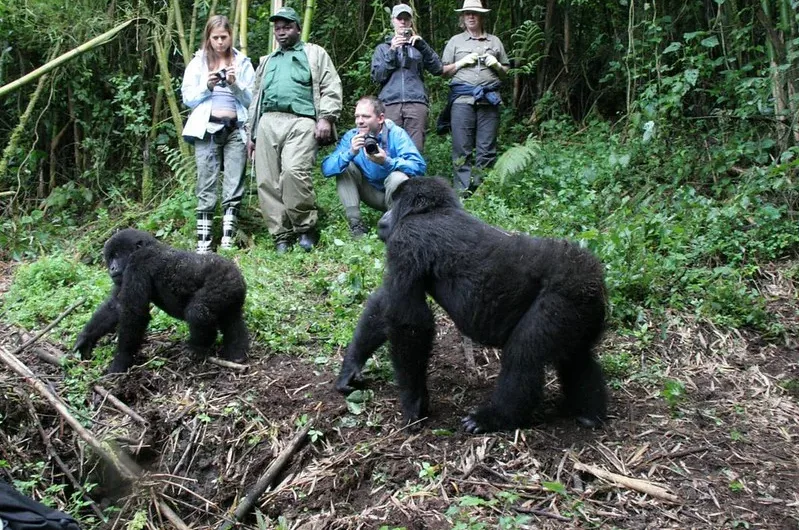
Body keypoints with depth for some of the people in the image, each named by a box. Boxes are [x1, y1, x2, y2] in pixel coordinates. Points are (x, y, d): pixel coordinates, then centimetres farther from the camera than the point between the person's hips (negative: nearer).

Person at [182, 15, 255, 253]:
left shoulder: (243, 62, 11)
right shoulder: (198, 62, 11)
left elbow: (251, 99, 7)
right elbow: (187, 98, 7)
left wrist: (235, 85, -10)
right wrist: (207, 86, -9)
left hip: (236, 129, 1)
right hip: (207, 129, -1)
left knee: (234, 186, -4)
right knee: (207, 187, -3)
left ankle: (228, 241, -2)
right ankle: (203, 243, -3)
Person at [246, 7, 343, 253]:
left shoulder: (314, 53, 17)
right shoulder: (266, 61, 31)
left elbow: (331, 88, 5)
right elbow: (256, 98, 30)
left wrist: (326, 118, -9)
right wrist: (251, 133, 22)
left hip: (300, 122, -5)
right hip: (268, 122, 6)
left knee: (293, 172, -26)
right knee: (267, 182, -5)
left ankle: (306, 228, -11)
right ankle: (282, 236, 0)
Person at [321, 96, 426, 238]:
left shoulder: (396, 134, -18)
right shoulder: (351, 137, -10)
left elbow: (419, 166, -31)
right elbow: (326, 169, -19)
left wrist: (386, 162, -43)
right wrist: (350, 153, -35)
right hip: (372, 193, 3)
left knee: (397, 177, -33)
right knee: (344, 167, -14)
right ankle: (355, 224, -17)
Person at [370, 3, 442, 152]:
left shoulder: (417, 45, 22)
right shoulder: (383, 48, 22)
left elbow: (437, 69, 7)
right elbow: (377, 76, 6)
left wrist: (422, 46, -4)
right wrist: (391, 51, -2)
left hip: (416, 102, 0)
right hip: (390, 103, 0)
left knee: (416, 148, -10)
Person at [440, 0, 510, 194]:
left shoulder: (495, 42, 20)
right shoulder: (455, 41, 16)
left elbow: (505, 73, 23)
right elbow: (444, 71, 13)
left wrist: (496, 65, 2)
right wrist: (462, 62, -2)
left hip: (489, 99, 1)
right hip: (462, 99, -1)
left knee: (487, 148, -2)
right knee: (462, 148, -6)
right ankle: (463, 191, -4)